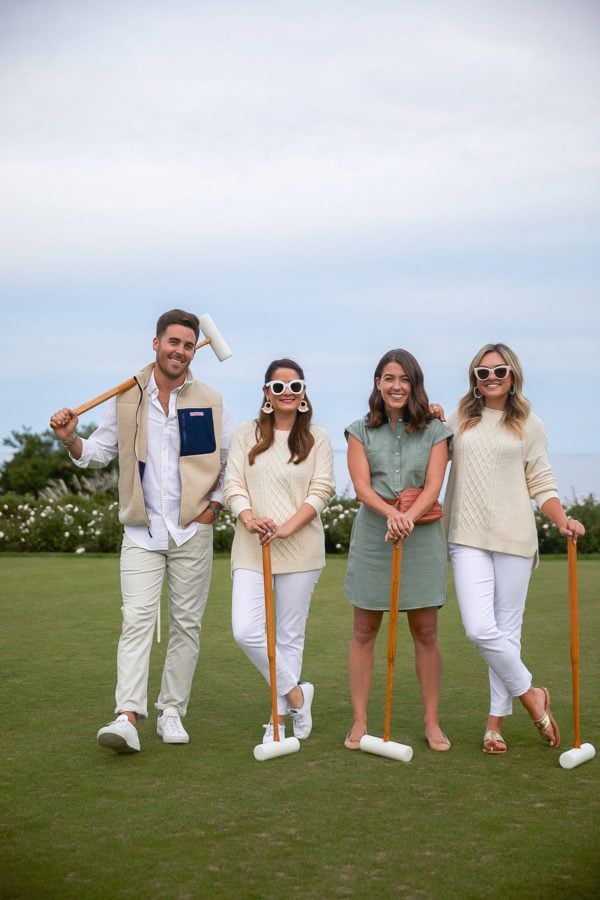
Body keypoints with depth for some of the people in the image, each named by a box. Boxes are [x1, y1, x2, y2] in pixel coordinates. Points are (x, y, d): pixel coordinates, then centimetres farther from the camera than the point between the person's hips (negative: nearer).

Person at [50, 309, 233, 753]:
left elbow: (234, 463, 9)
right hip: (142, 531, 0)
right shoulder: (126, 398, 3)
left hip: (193, 532, 1)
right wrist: (72, 439, -11)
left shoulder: (210, 402, 3)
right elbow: (100, 450, 9)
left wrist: (213, 508, 1)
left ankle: (172, 712, 15)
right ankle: (128, 717, -17)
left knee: (186, 624, 5)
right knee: (137, 620, -11)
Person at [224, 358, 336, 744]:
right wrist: (249, 520, -18)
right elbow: (233, 485, 2)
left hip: (299, 549, -1)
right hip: (251, 550, 1)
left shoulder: (317, 438, 5)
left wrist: (288, 526, -16)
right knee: (246, 631, -11)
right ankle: (296, 693, 10)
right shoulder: (246, 435, 7)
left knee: (290, 635, 5)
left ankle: (278, 719, 18)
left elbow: (322, 489, -2)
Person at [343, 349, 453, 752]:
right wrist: (391, 513, -25)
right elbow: (361, 485, -6)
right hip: (373, 534, 0)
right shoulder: (361, 431, 5)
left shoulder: (434, 431, 4)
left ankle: (432, 723, 14)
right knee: (364, 632, 3)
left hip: (422, 534, 0)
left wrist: (410, 517, -26)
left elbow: (433, 485, -7)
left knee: (426, 632, 3)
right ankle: (359, 722, 12)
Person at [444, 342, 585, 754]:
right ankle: (531, 695, 11)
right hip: (468, 538, 1)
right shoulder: (459, 420, 10)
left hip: (514, 537, -1)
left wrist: (562, 519, -10)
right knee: (480, 629, -11)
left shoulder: (529, 425, 6)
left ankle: (496, 720, 17)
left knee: (507, 629, 4)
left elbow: (541, 484, 6)